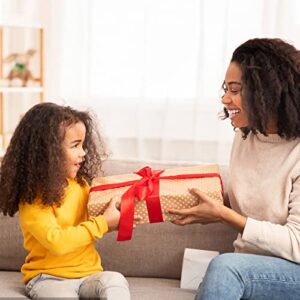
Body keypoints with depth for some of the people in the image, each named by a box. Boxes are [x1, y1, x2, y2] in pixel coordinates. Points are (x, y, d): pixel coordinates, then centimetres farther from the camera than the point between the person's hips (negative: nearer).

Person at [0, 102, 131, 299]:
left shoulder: (81, 184, 6)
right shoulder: (33, 197, -13)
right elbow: (57, 242, -25)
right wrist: (103, 223, -18)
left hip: (89, 274, 5)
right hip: (48, 278, -5)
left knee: (114, 281, -26)